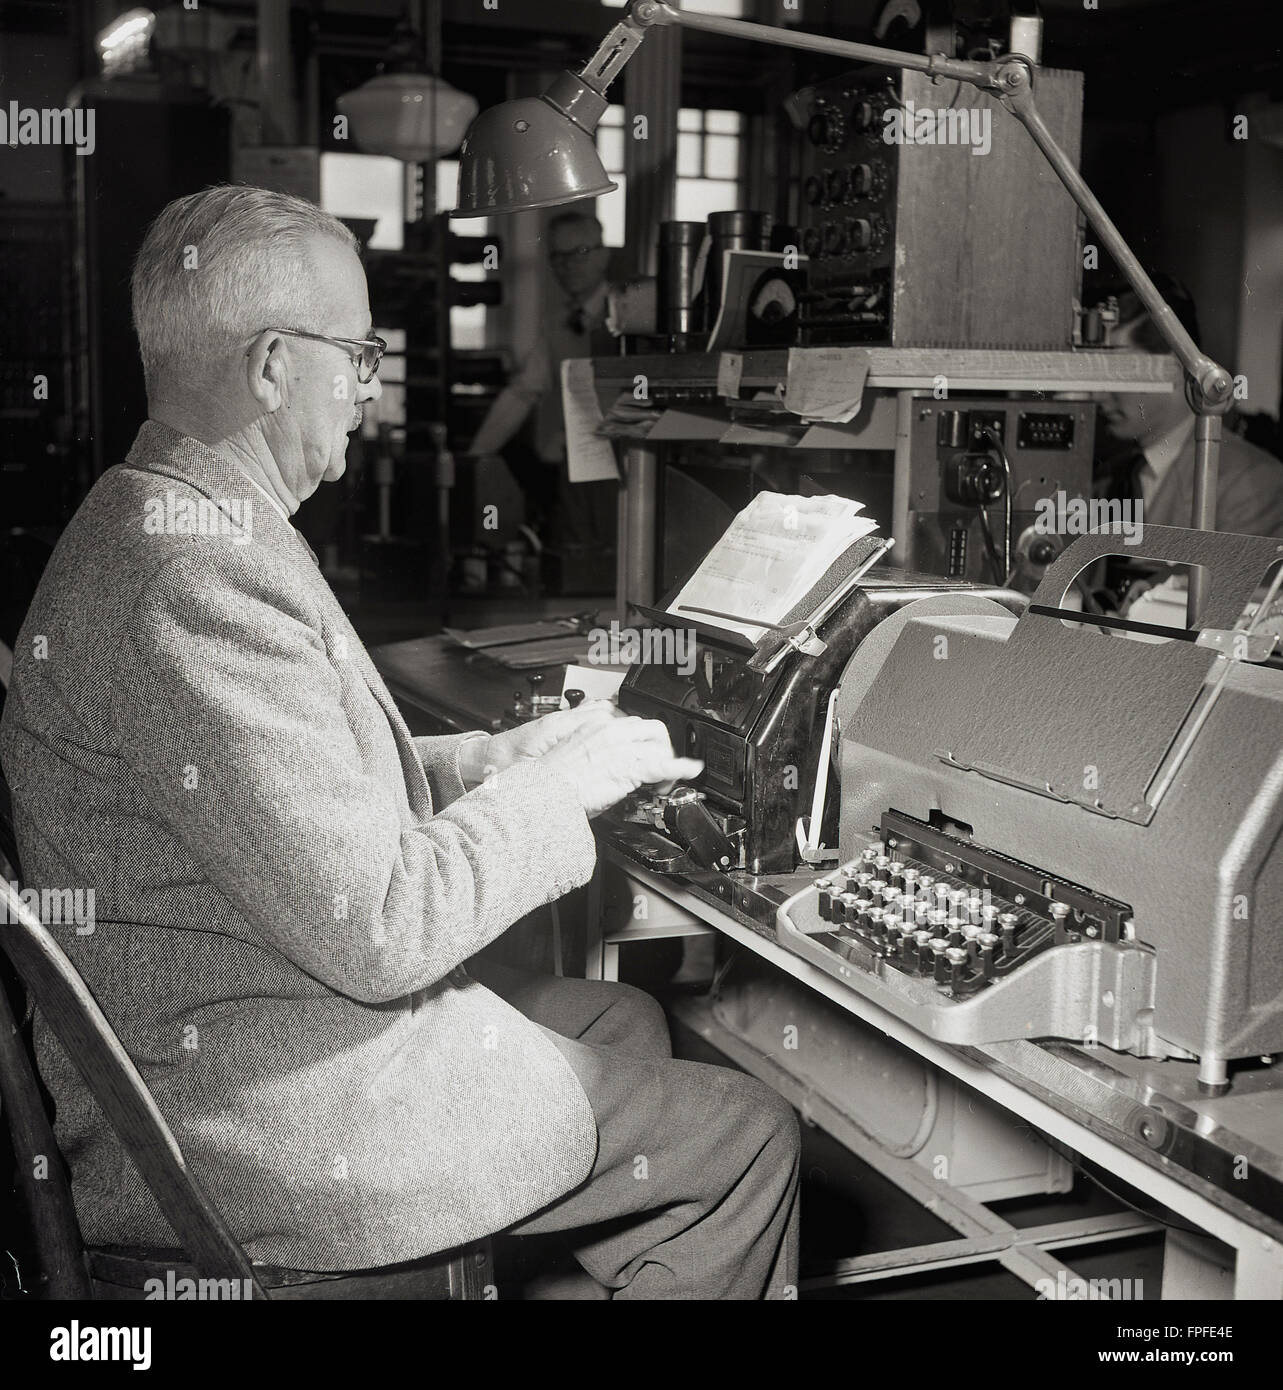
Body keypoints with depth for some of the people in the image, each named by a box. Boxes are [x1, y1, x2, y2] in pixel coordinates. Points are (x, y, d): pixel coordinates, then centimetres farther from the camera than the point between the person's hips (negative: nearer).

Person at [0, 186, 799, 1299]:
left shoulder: (164, 523, 7)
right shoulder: (195, 582, -28)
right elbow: (375, 928, -28)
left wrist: (529, 750, 6)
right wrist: (565, 786, -14)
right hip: (272, 1118, -10)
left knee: (625, 1021, 22)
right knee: (747, 1135, 0)